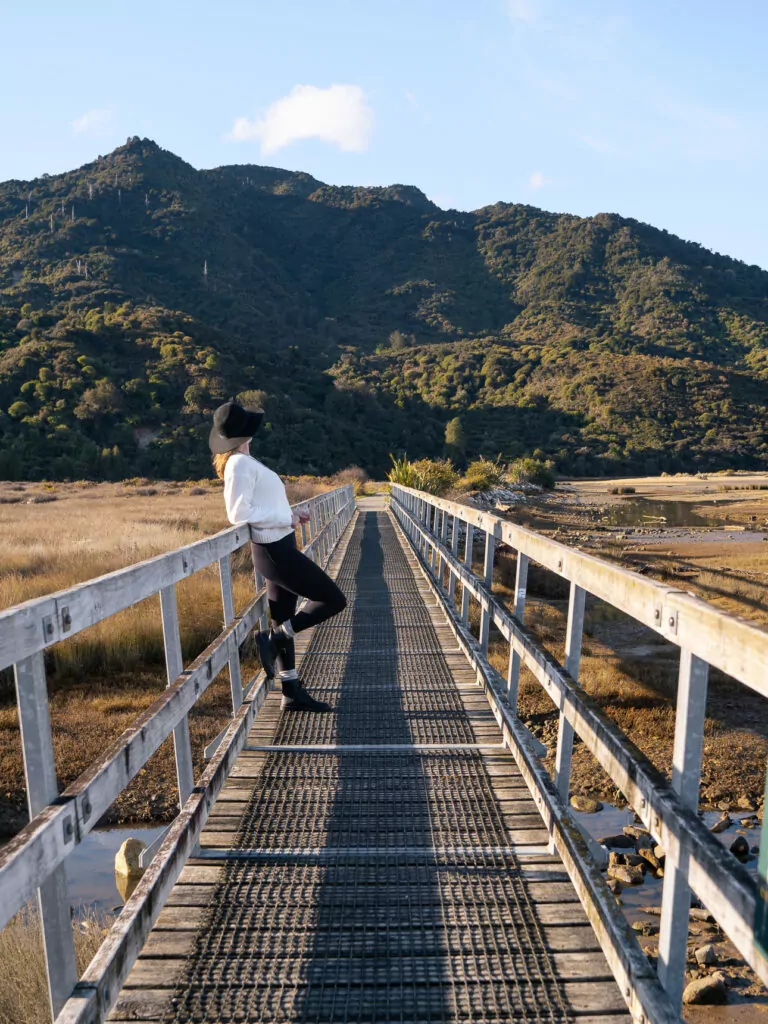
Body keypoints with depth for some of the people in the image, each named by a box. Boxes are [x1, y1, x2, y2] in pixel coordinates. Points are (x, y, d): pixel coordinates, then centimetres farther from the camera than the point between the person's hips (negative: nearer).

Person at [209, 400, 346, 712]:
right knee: (334, 600, -3)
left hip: (276, 548, 10)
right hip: (276, 551, -10)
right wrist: (286, 518, -16)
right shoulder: (241, 463, -16)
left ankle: (293, 693, 21)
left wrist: (289, 514, 8)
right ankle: (271, 638, 1)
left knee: (284, 622, 13)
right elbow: (239, 514, -22)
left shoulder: (242, 462, 12)